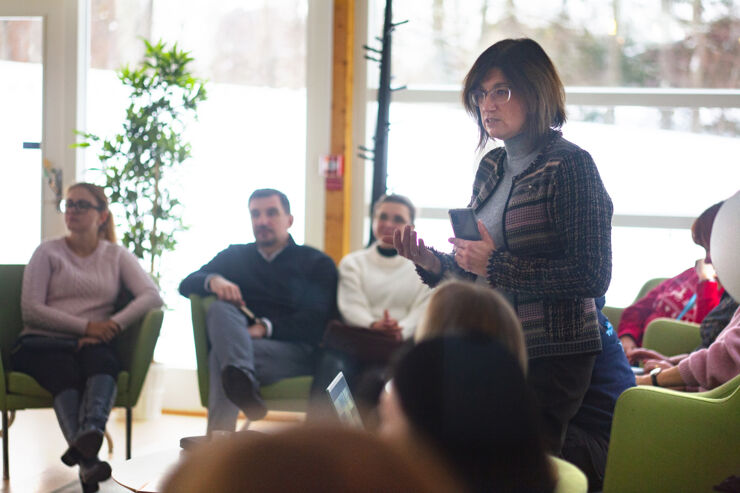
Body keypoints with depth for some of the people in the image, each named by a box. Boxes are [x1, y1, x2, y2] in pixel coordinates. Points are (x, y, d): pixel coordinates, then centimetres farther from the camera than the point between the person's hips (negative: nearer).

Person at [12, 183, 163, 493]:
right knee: (65, 371, -36)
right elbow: (31, 310, -1)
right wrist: (86, 326, -10)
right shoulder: (48, 252, 12)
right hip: (43, 343, -1)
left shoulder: (117, 256, 17)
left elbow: (152, 297, 1)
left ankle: (90, 431, -65)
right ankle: (88, 460, -59)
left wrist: (114, 324, -15)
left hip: (94, 344, 1)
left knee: (100, 359, -36)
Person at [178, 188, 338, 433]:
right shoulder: (234, 256, 27)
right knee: (219, 308, -31)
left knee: (221, 355, -31)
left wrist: (266, 328, -16)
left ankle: (218, 438, -47)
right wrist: (213, 281, -9)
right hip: (243, 344, 3)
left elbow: (317, 321, -2)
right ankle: (242, 380, -56)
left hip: (297, 353, -3)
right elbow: (186, 285, 15)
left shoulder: (316, 263, 14)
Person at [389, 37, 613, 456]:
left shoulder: (569, 165, -10)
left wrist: (497, 264, -20)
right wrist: (431, 263, 1)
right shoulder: (492, 167, 13)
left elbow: (592, 277, -17)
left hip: (550, 357, -7)